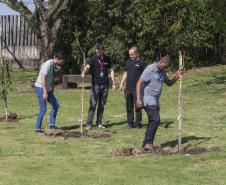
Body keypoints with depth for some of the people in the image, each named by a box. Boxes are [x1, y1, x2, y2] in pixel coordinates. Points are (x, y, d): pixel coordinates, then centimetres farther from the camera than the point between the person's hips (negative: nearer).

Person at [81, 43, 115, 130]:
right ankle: (89, 123, -5)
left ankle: (99, 122, 15)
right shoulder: (93, 59, -3)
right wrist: (83, 73, -41)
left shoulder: (108, 59, 6)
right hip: (95, 84, -3)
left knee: (102, 104, 8)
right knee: (93, 104, -7)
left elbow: (111, 71, 11)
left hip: (105, 85, 3)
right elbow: (87, 66, -19)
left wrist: (113, 83, 5)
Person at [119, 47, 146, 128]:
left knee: (138, 106, -2)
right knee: (129, 106, 8)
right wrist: (121, 83, 13)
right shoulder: (128, 62, 14)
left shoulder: (141, 63, -2)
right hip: (128, 88, 5)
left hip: (137, 89, -5)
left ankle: (138, 123, 5)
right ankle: (130, 122, 15)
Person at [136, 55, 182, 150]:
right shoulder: (150, 69, -13)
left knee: (153, 122, 8)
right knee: (155, 120, -17)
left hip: (155, 101, 9)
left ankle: (147, 144, 13)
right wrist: (138, 98, -24)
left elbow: (169, 83, 21)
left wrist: (176, 77, 1)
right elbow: (139, 83, -16)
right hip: (148, 100, -9)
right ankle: (148, 143, -13)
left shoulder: (162, 72, 13)